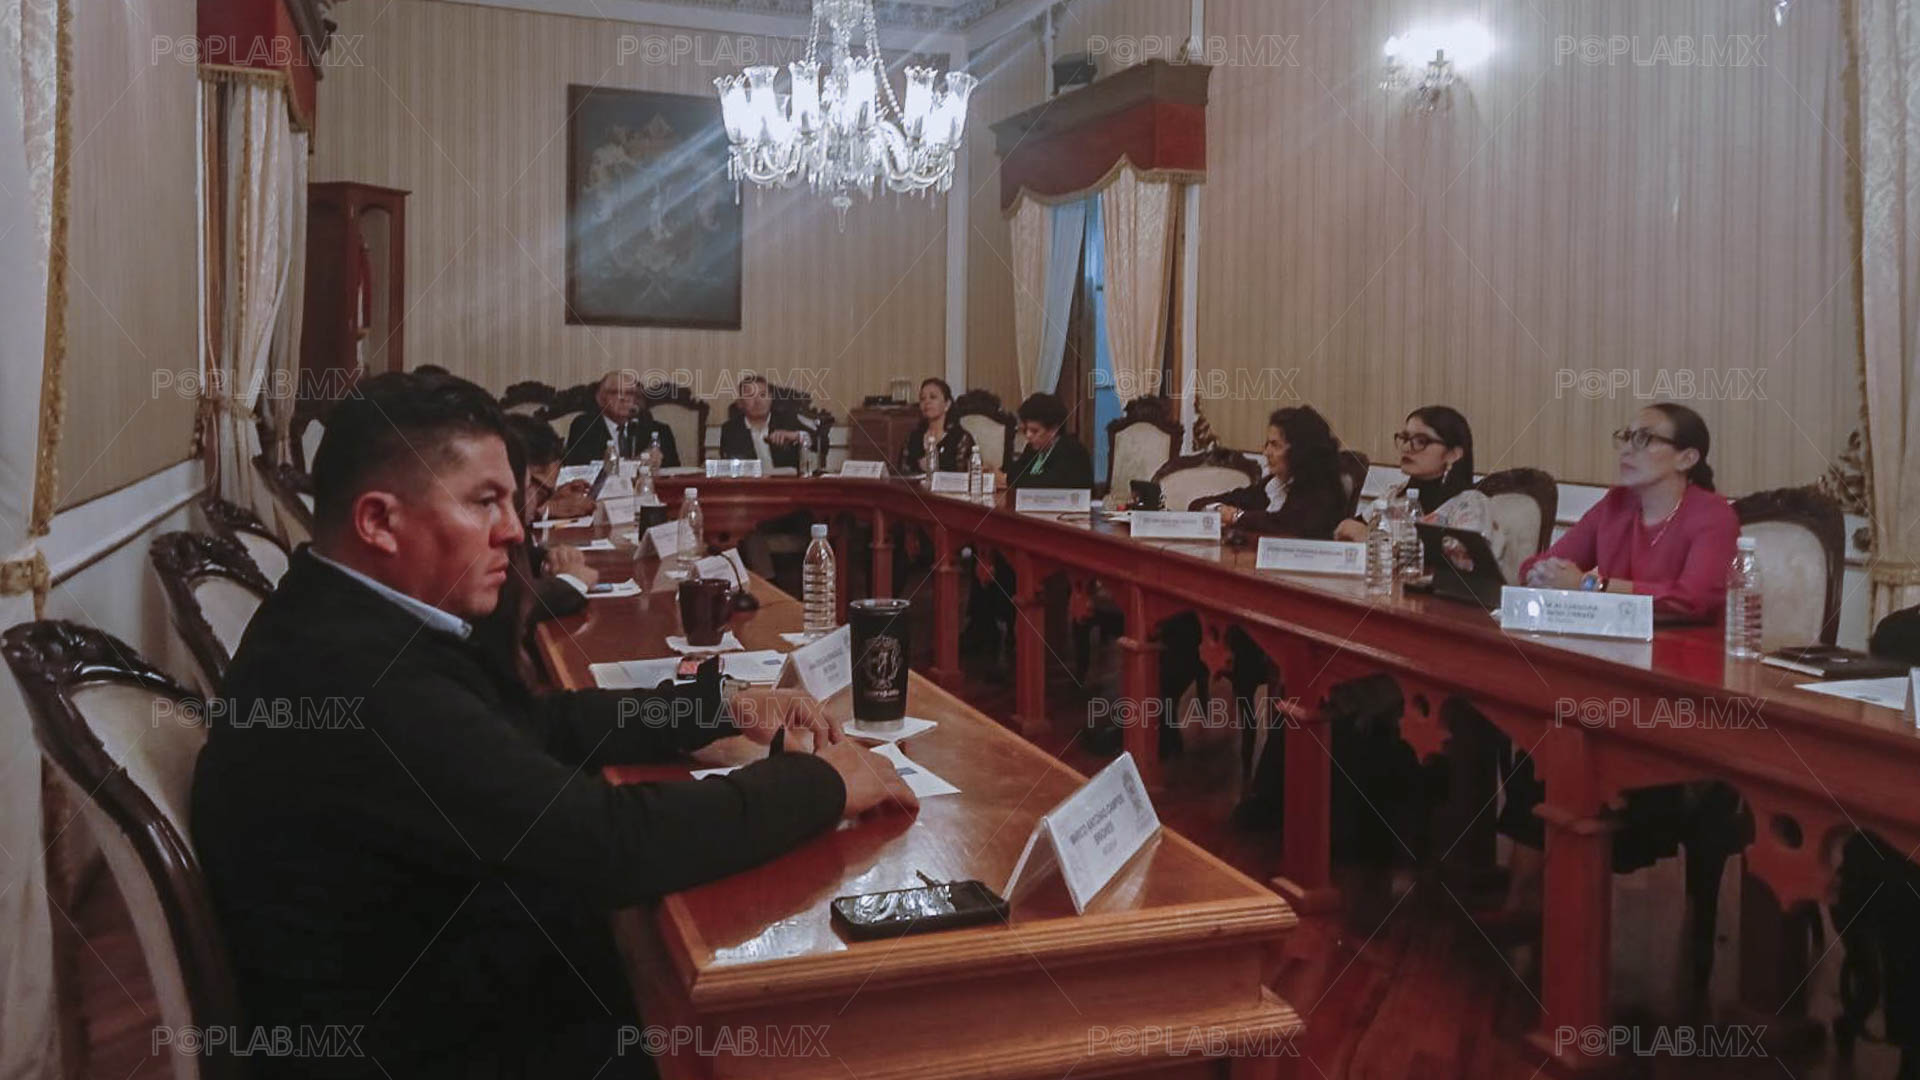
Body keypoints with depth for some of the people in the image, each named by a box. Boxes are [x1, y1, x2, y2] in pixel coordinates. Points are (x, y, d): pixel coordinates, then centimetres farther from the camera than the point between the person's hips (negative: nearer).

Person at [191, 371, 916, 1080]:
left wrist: (720, 708, 0)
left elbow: (540, 722, 9)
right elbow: (610, 843, -32)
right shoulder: (355, 676, -32)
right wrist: (823, 783, -19)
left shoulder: (349, 622, -1)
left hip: (453, 997, 8)